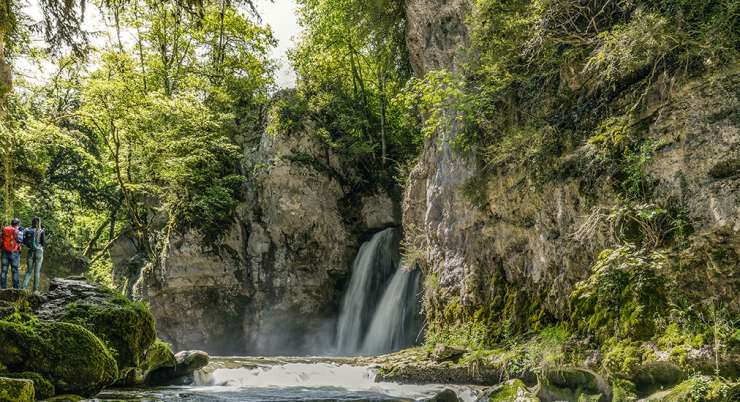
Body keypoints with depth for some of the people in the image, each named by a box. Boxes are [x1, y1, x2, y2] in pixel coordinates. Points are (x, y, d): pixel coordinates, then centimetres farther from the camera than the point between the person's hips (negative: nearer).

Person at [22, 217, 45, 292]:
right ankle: (35, 289, 5)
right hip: (39, 251, -2)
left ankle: (24, 287, -8)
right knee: (37, 271, 5)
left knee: (29, 271, 10)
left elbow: (24, 242, 3)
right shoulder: (41, 231, -7)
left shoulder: (27, 230, 1)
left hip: (30, 252, 2)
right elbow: (44, 243, -7)